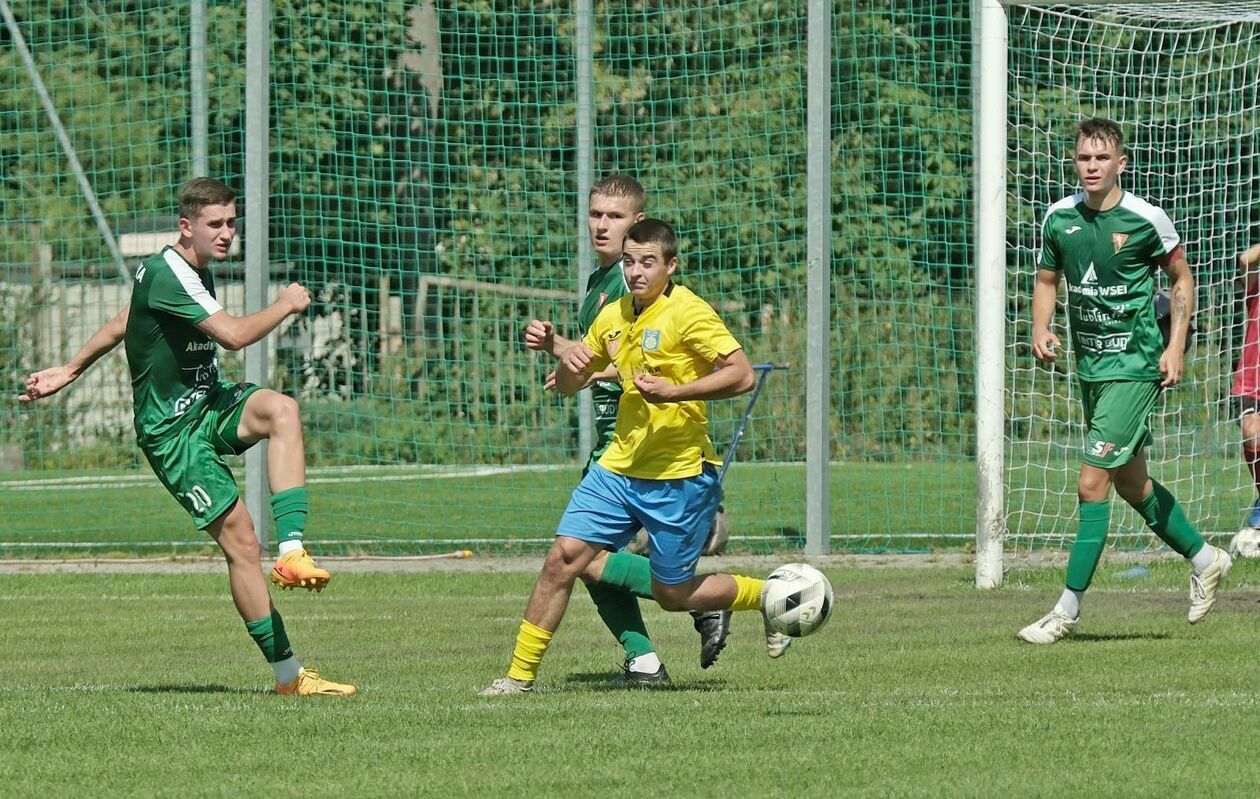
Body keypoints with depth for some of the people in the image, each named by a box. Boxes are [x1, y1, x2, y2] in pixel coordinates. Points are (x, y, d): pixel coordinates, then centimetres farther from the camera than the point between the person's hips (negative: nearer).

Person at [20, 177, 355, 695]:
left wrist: (70, 370, 33)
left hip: (209, 404, 8)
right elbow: (234, 335, -28)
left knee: (282, 410, -25)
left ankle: (292, 553, -30)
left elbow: (122, 324, 24)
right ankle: (287, 674, -8)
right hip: (170, 426, -8)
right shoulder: (167, 274, -20)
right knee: (239, 538, -13)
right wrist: (287, 305, -11)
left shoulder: (197, 273, 12)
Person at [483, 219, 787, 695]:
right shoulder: (613, 317, 8)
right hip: (619, 468, 6)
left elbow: (742, 376, -20)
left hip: (679, 476, -6)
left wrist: (674, 392, -29)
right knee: (565, 557, -6)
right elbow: (567, 386, 19)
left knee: (673, 596, 2)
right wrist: (569, 363, -5)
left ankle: (770, 597, 27)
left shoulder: (687, 313, -12)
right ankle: (520, 674, 1)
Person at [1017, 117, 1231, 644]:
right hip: (1090, 364, 6)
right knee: (1131, 484, 17)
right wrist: (1041, 328, -5)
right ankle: (1204, 559, 37)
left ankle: (1068, 609, -8)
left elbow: (1182, 279, 2)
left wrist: (1175, 346, -6)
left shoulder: (1146, 220, -11)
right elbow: (1047, 279, 14)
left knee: (1091, 484, -12)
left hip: (1134, 365, -6)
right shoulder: (1059, 218, 2)